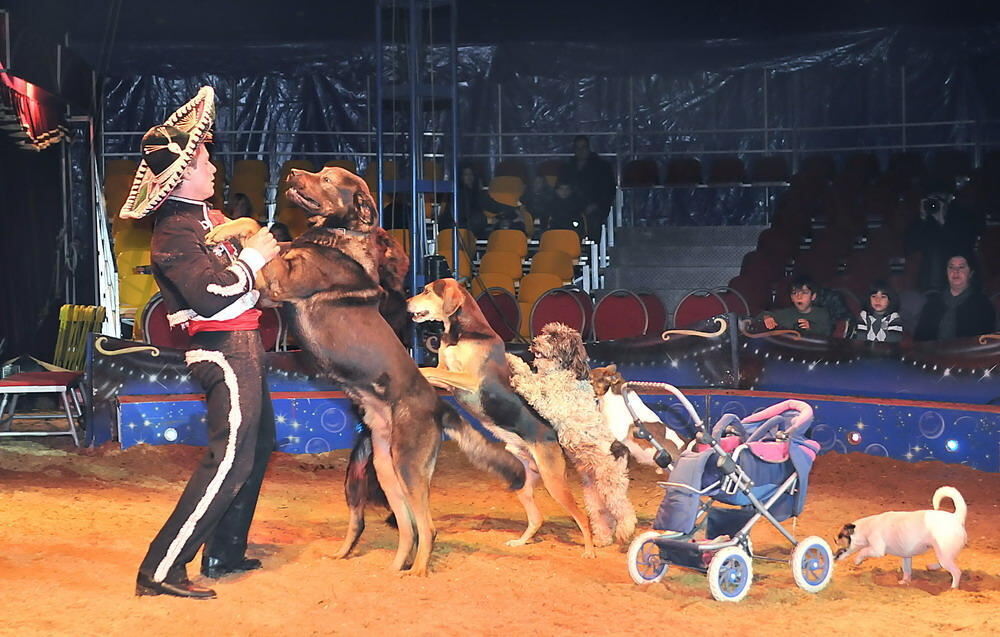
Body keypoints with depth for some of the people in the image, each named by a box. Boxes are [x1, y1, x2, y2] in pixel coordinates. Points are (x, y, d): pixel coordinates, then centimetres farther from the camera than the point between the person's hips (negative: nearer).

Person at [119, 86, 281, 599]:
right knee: (230, 456, -15)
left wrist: (265, 248, 9)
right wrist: (251, 259, -14)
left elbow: (236, 271, 27)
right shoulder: (174, 234, -17)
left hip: (240, 345, 11)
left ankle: (224, 553, 27)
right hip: (225, 349, -11)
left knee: (257, 443, 19)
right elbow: (212, 294, -27)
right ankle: (160, 570, -16)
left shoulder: (206, 216, 13)